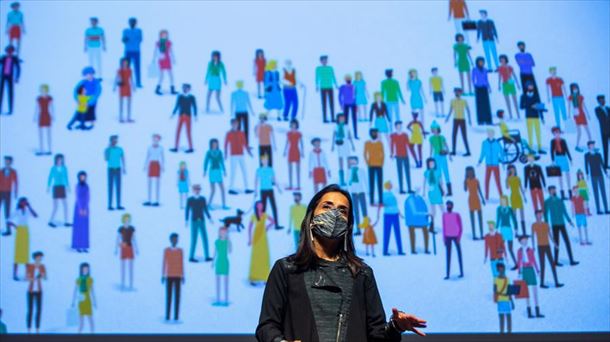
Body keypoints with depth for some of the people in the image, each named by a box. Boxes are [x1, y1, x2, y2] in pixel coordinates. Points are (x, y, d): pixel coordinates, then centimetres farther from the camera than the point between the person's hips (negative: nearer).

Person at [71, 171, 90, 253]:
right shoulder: (77, 186, -7)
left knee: (85, 227, 5)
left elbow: (88, 197, 7)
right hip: (79, 207, -5)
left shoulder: (86, 186, 9)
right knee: (78, 227, -2)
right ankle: (77, 246, 2)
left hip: (85, 207, 5)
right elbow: (77, 197, -12)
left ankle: (84, 246, 9)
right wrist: (80, 209, -17)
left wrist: (86, 208, -1)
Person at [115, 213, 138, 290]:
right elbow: (117, 239, -4)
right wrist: (116, 250, -5)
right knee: (123, 267, 3)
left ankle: (131, 285, 9)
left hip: (130, 249, 2)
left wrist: (136, 249, 6)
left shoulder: (132, 229, 0)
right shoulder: (120, 229, -8)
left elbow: (134, 239, 6)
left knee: (131, 268, 3)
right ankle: (122, 285, 11)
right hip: (123, 249, -2)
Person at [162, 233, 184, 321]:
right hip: (169, 276, -1)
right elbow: (164, 263, 1)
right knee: (168, 297, -2)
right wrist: (163, 276, -1)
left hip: (178, 276, 1)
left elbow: (181, 264, 6)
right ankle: (167, 317, 3)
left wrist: (182, 276, 3)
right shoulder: (166, 250, 0)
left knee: (177, 297, -1)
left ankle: (176, 317, 1)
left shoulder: (180, 250, 4)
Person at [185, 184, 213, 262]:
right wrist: (186, 221, -9)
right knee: (194, 240, -4)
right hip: (194, 221, -4)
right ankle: (191, 257, 5)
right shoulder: (189, 200, -5)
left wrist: (209, 218, 5)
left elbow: (206, 210, 11)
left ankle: (207, 256, 6)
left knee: (205, 238, 1)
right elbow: (187, 211, -4)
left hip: (202, 221, 4)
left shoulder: (203, 199, 4)